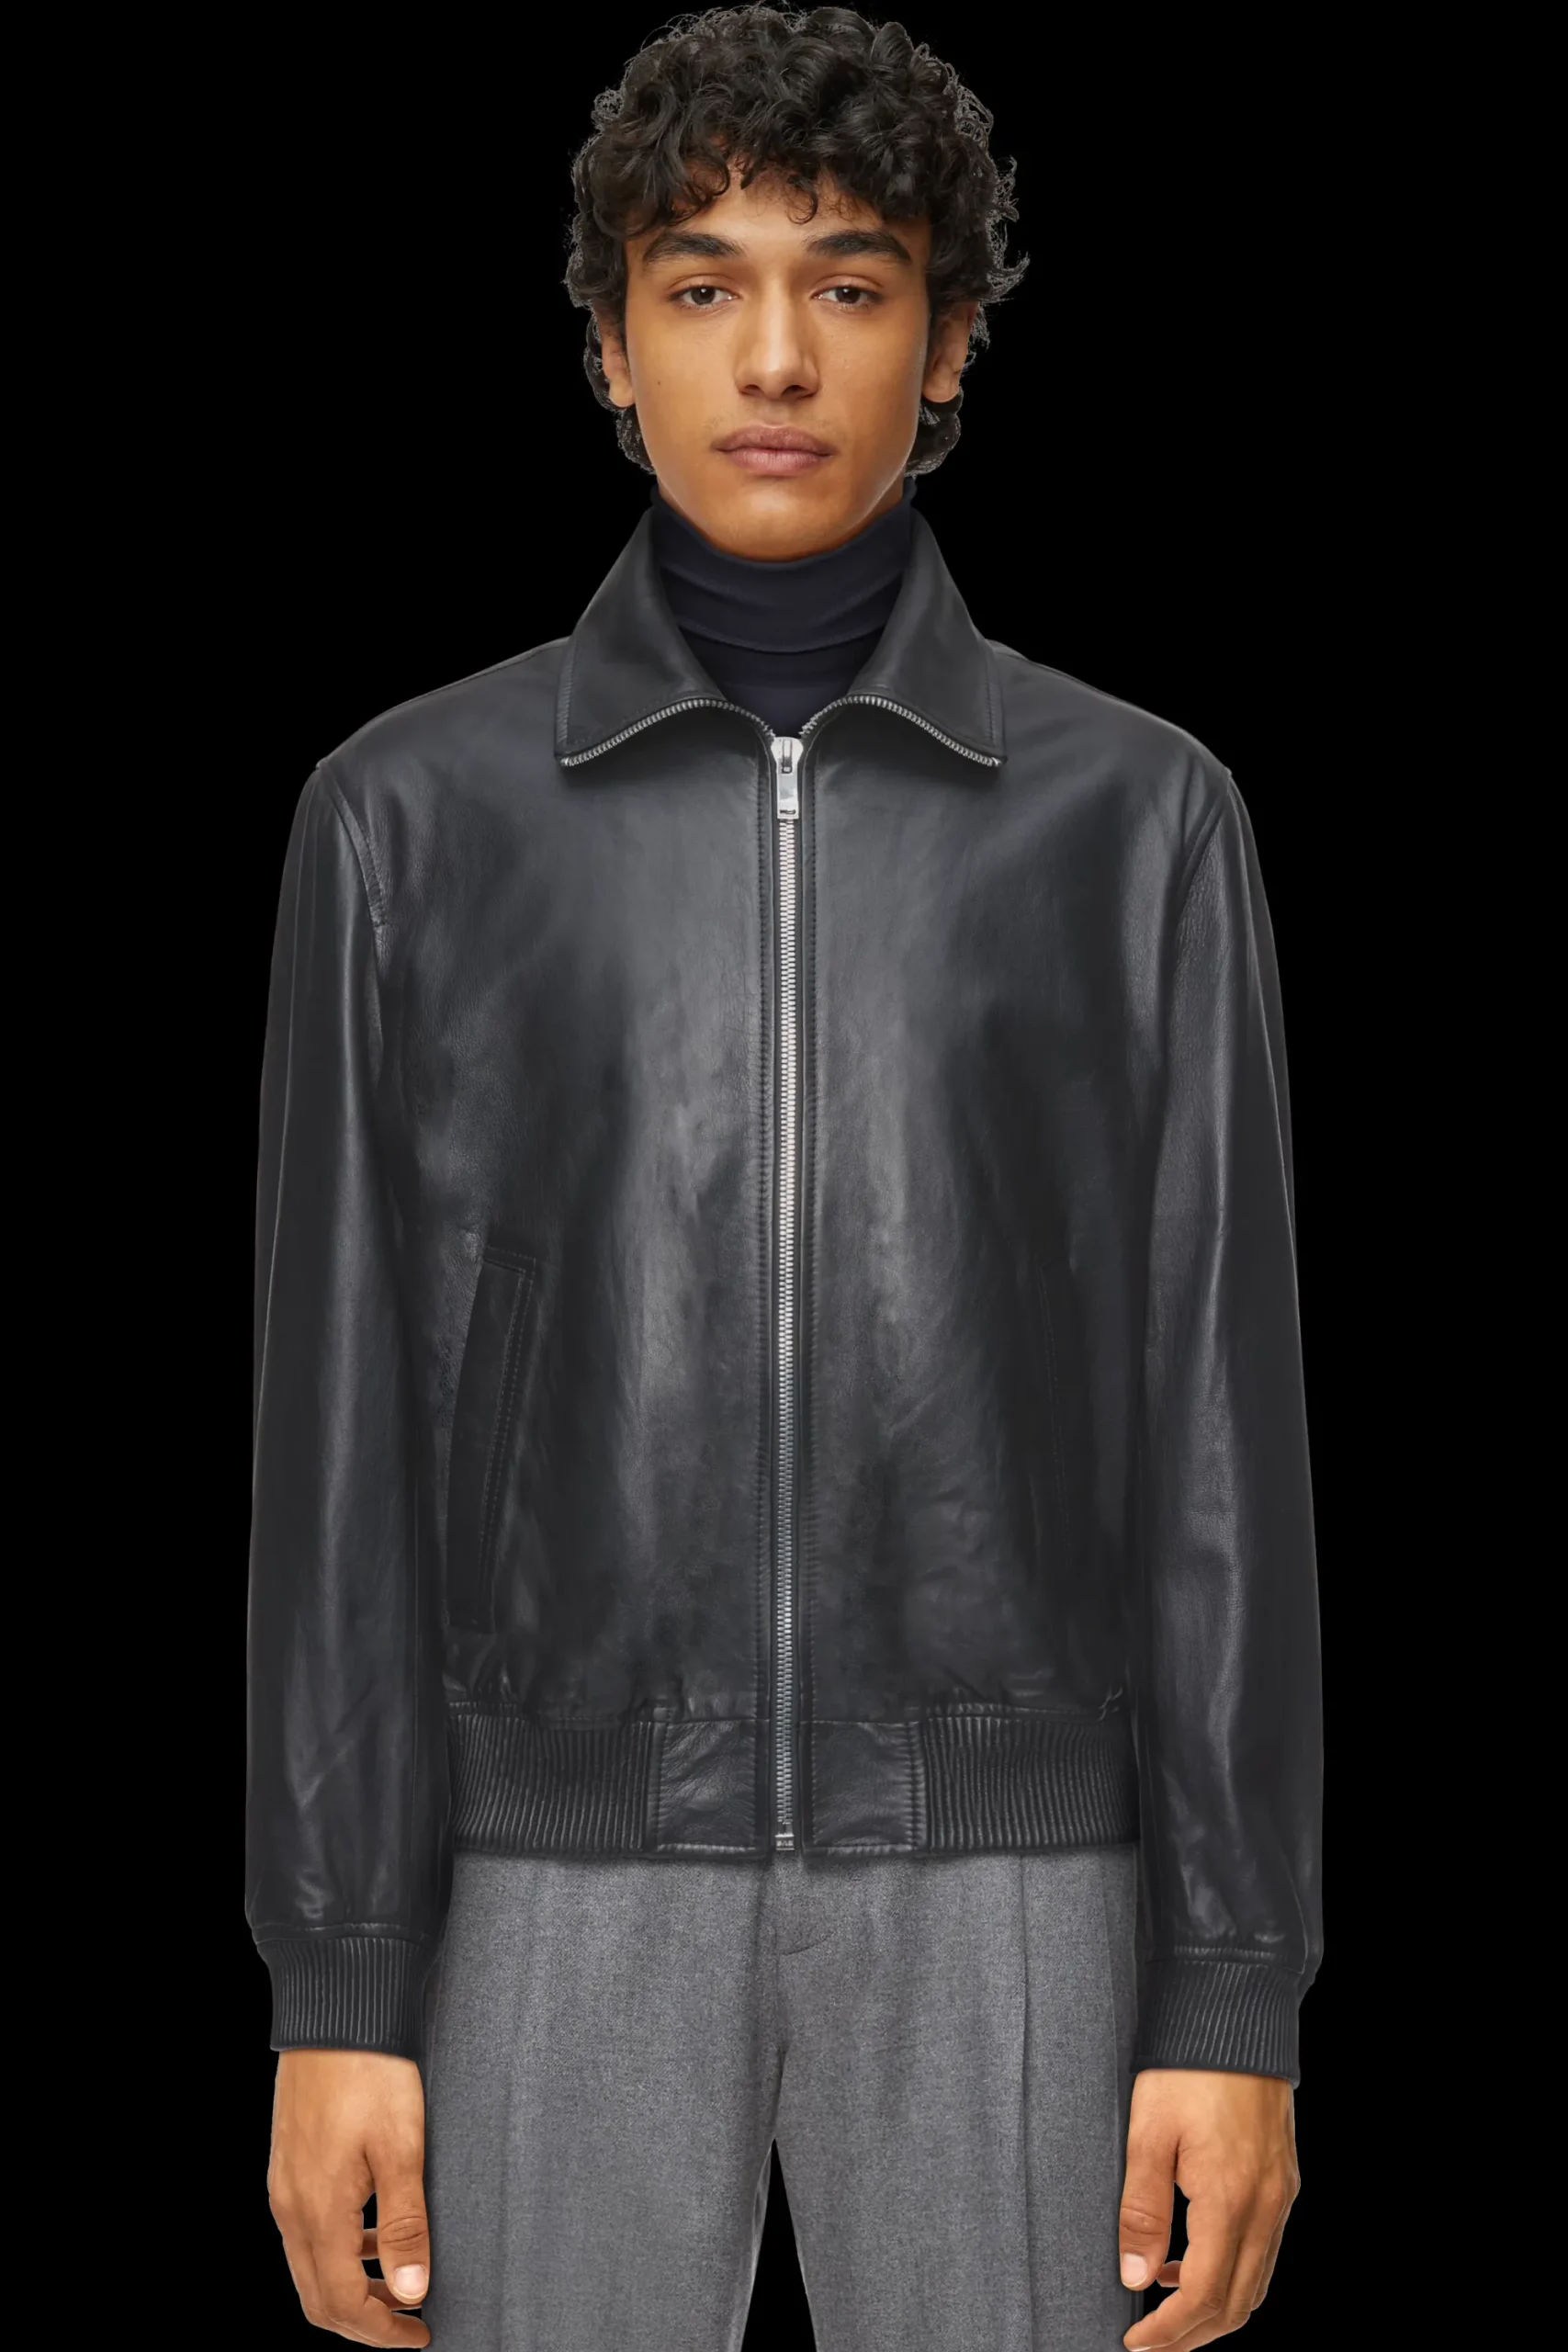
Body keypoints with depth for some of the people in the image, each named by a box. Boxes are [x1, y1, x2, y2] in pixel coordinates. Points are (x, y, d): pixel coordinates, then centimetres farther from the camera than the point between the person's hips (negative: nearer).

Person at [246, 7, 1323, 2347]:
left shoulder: (1139, 816, 3)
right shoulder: (414, 816, 3)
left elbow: (1219, 1423, 0)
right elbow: (346, 1430, 1)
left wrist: (1240, 1996, -4)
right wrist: (335, 1988, -3)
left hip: (996, 1893, 0)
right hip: (570, 1889, 0)